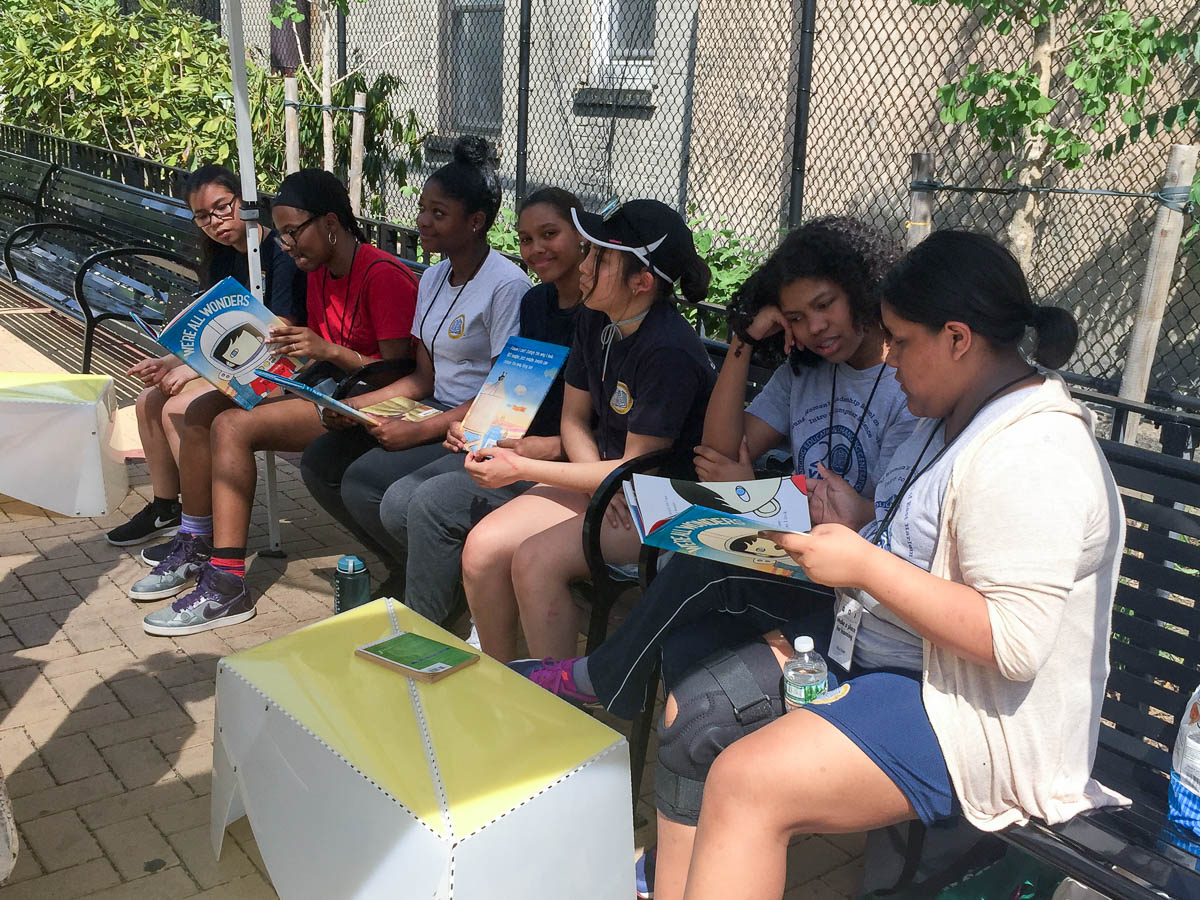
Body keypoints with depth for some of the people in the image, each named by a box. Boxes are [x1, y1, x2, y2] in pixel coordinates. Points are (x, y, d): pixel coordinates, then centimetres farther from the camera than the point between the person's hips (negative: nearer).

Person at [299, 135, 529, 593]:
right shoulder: (433, 278, 11)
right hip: (436, 411, 9)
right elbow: (424, 378, 12)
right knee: (320, 462, -1)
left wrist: (419, 431, -22)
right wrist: (352, 407, -1)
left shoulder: (506, 284, -16)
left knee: (364, 481, -23)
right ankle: (405, 570, 11)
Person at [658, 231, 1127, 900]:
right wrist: (853, 523, 4)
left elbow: (1014, 643, -28)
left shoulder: (1033, 455, -22)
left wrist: (864, 565, -25)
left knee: (745, 783, -26)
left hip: (967, 713, -10)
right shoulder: (955, 416, 10)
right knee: (689, 717, 2)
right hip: (868, 657, 11)